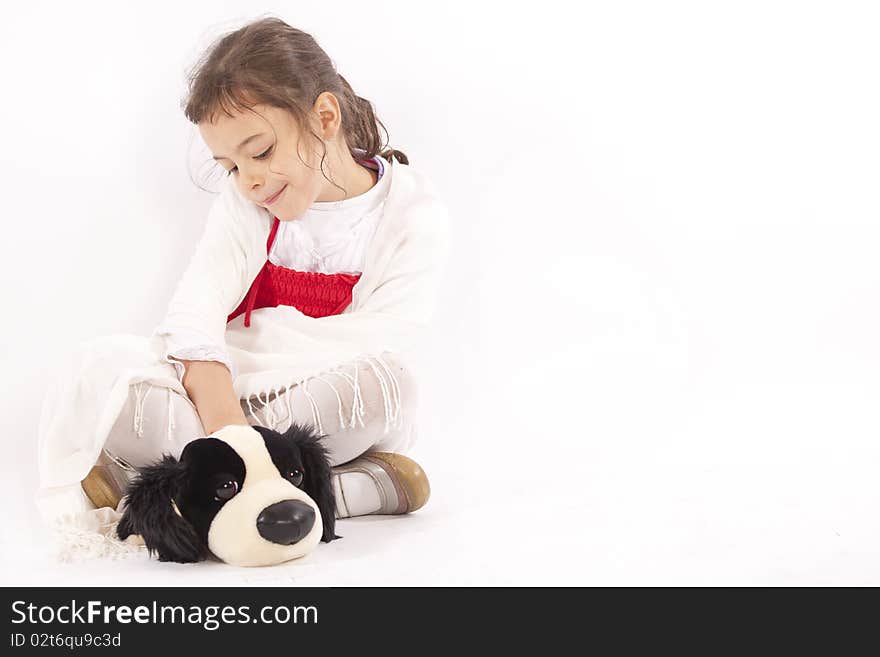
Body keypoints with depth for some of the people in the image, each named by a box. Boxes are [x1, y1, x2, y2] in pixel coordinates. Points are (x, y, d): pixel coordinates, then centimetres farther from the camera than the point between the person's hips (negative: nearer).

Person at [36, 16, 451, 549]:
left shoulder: (415, 215, -6)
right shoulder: (246, 202, 4)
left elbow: (376, 349, -18)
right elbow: (197, 309, -13)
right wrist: (221, 411, -33)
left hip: (337, 412, -2)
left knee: (387, 383, -37)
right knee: (101, 368, -23)